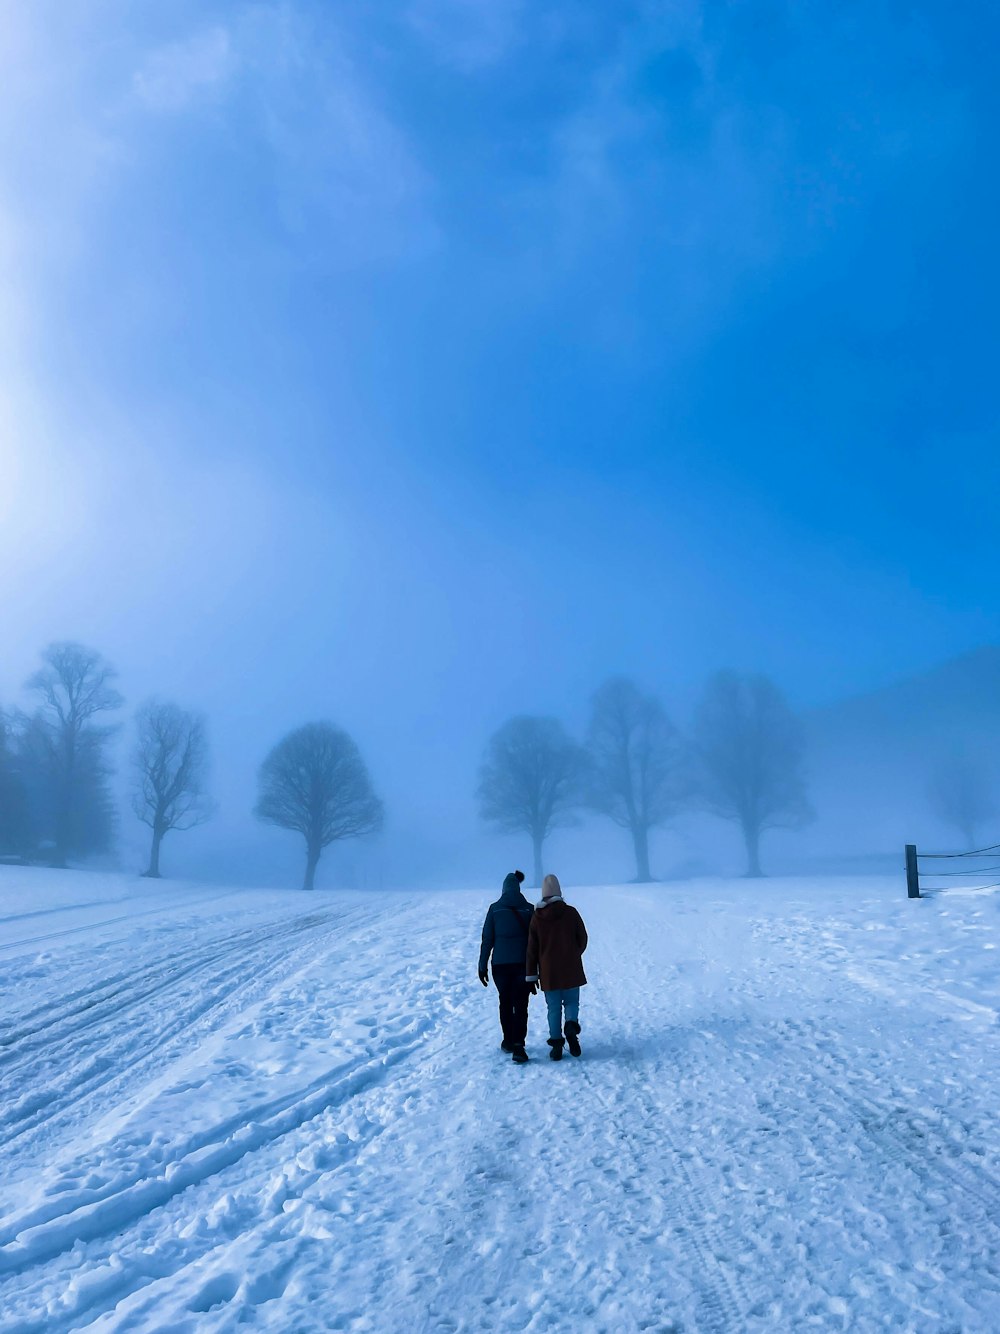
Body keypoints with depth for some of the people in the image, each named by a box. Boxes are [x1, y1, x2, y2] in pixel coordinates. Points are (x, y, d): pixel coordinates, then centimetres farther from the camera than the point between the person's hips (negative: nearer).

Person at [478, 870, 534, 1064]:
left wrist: (482, 966, 4)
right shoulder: (529, 909, -2)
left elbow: (487, 939, -2)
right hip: (523, 964, -1)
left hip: (500, 964, 1)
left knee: (505, 1002, 18)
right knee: (520, 1005, 1)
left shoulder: (495, 909, -3)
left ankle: (508, 1041, 28)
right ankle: (518, 1046, -12)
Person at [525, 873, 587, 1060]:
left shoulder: (537, 917, -3)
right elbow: (582, 938, 2)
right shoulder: (570, 912, -6)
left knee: (553, 1008, 9)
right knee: (572, 1002, 13)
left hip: (548, 972, 1)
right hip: (571, 969, -1)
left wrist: (531, 975, 6)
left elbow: (532, 949, 0)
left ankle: (556, 1044, 3)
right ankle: (571, 1026, -14)